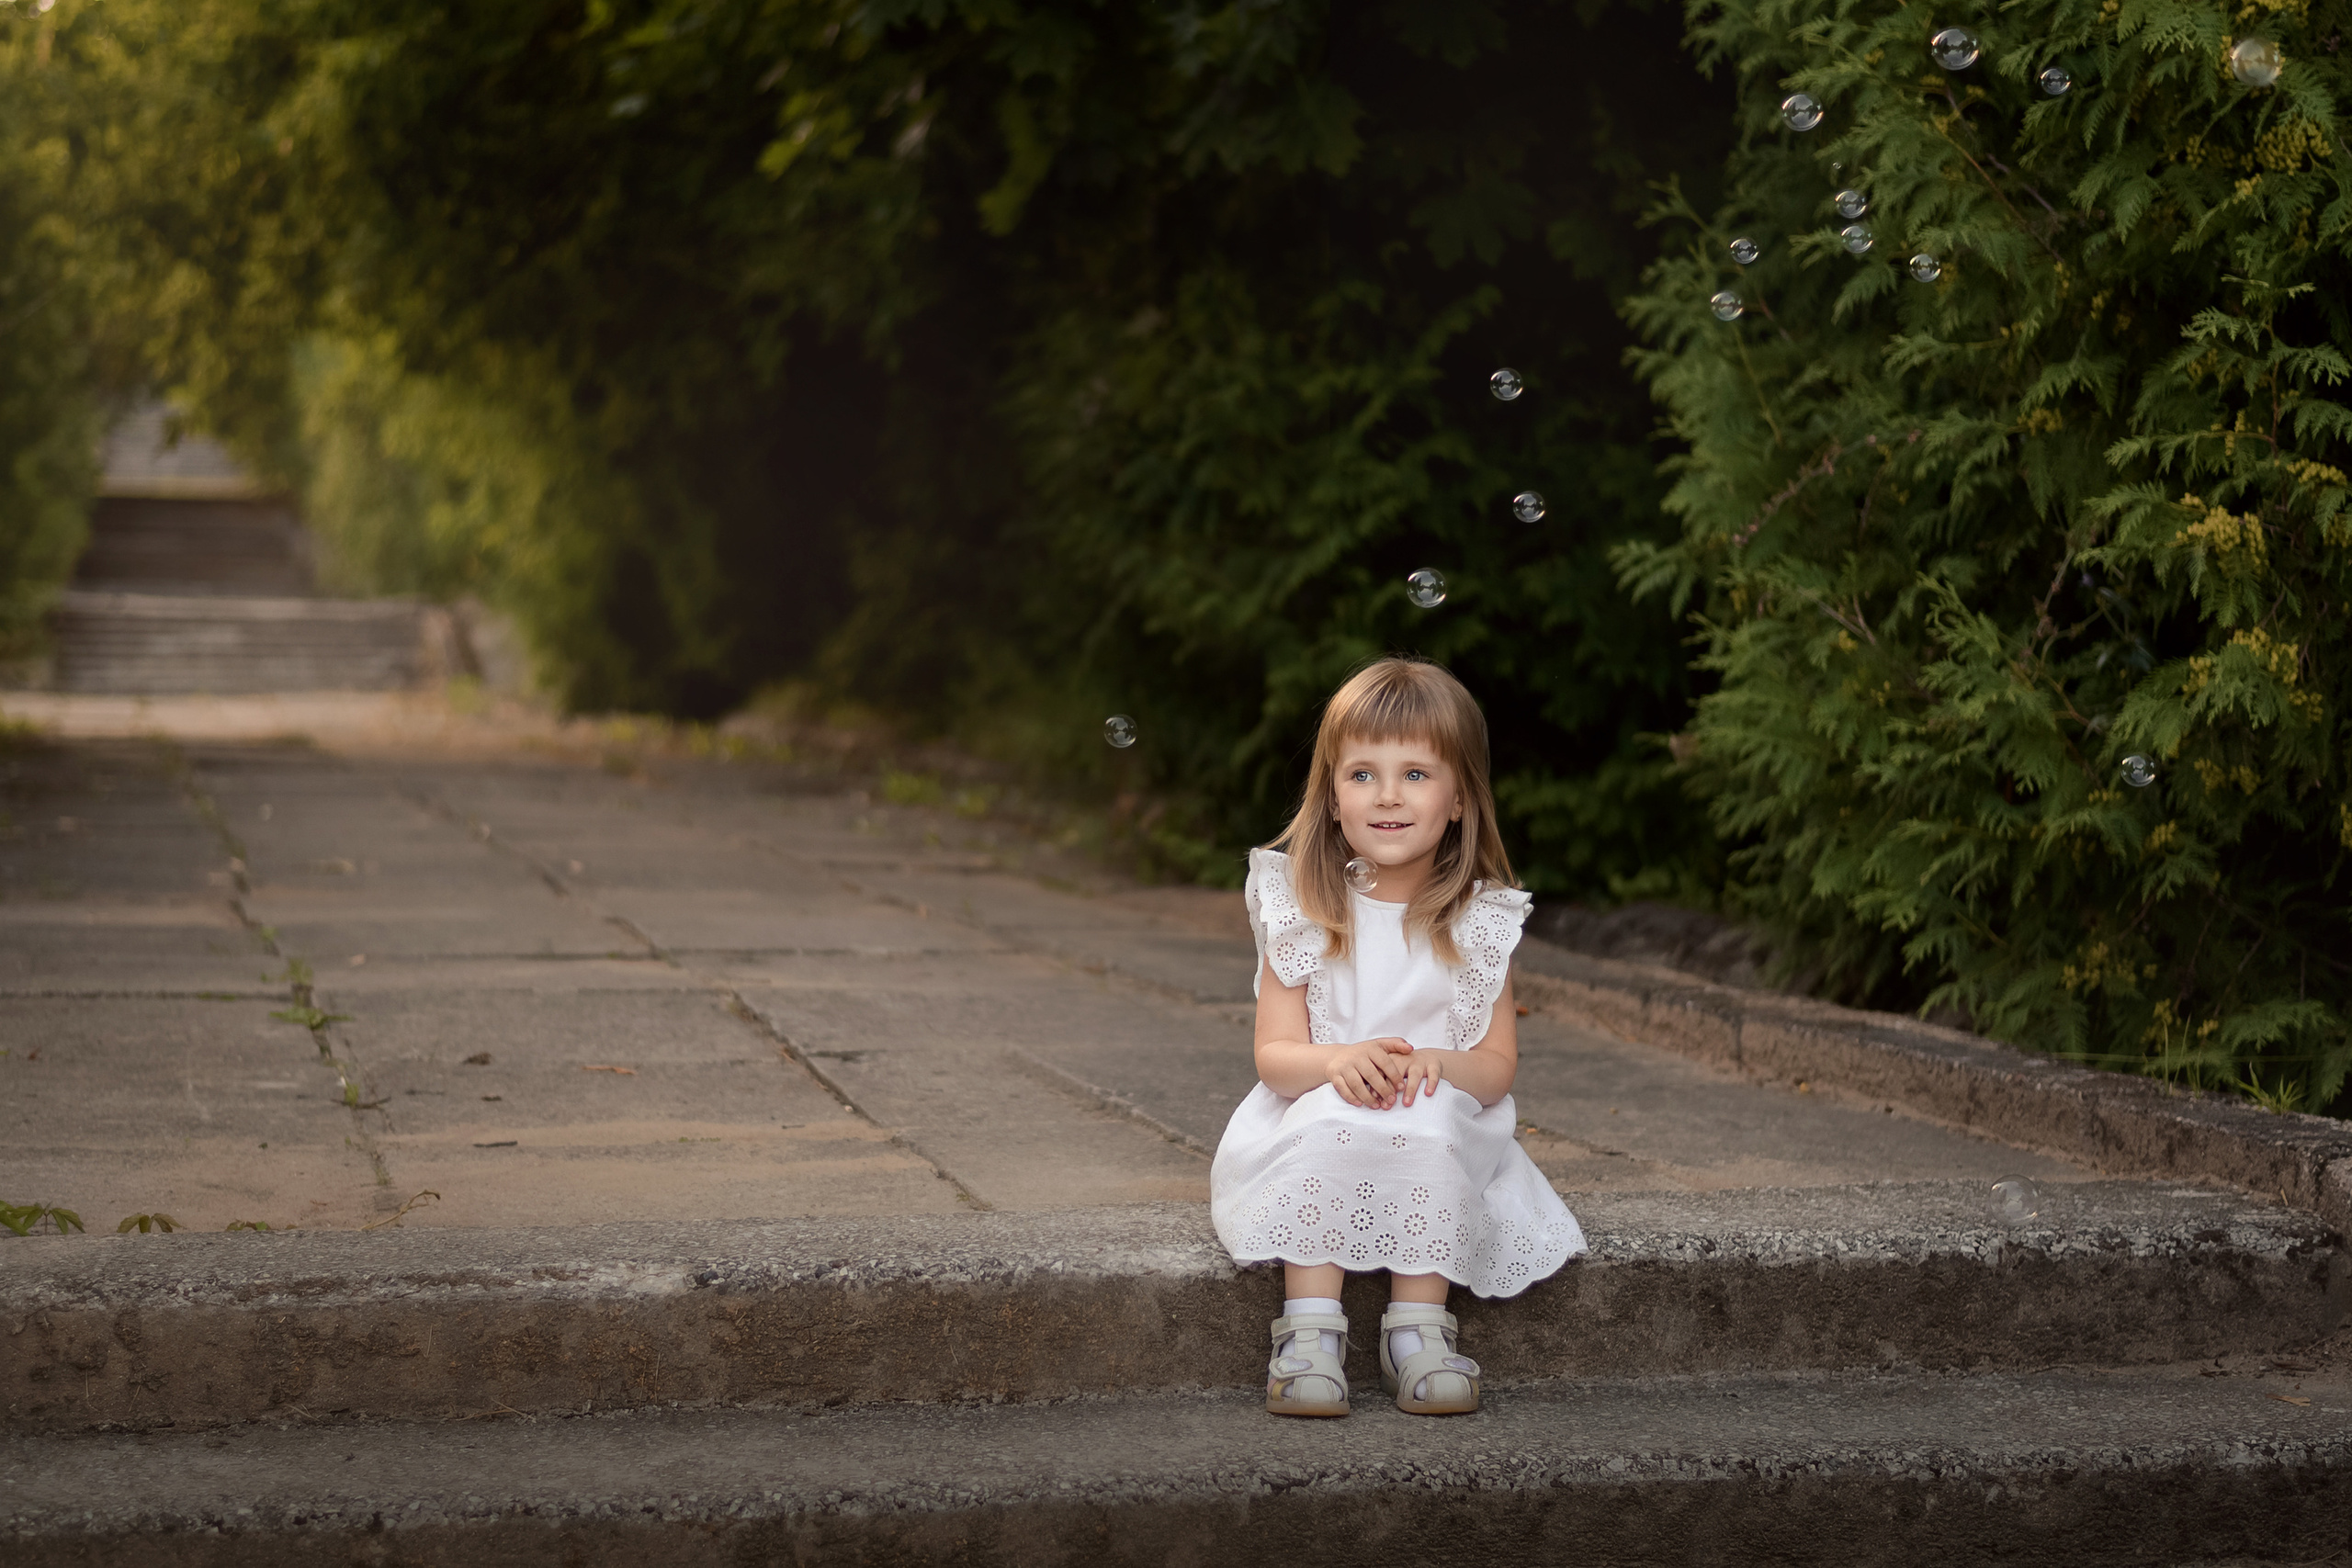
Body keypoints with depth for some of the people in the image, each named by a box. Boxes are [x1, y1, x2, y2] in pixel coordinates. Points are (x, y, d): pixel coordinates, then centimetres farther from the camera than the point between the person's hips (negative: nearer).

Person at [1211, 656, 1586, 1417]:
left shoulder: (1478, 922, 3)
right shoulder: (1302, 910, 2)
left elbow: (1498, 1067, 0)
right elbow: (1274, 1054, -4)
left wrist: (1437, 1064, -22)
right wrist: (1337, 1061, -26)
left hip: (1443, 1137, 0)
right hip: (1314, 1144, 0)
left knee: (1426, 1125, -32)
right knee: (1329, 1121, -33)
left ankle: (1419, 1327, -25)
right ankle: (1310, 1330, -31)